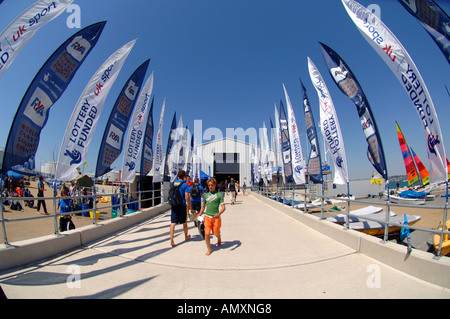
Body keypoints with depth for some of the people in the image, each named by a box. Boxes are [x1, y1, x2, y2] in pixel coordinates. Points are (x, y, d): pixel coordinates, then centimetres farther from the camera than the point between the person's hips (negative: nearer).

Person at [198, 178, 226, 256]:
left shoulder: (219, 195, -1)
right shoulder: (206, 195, 10)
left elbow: (223, 207, -6)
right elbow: (203, 206, 22)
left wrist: (219, 214, -23)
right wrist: (199, 215, 17)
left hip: (216, 217, -2)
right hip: (207, 217, 2)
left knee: (216, 233, 9)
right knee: (206, 233, -7)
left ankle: (219, 239, 45)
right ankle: (209, 249, 13)